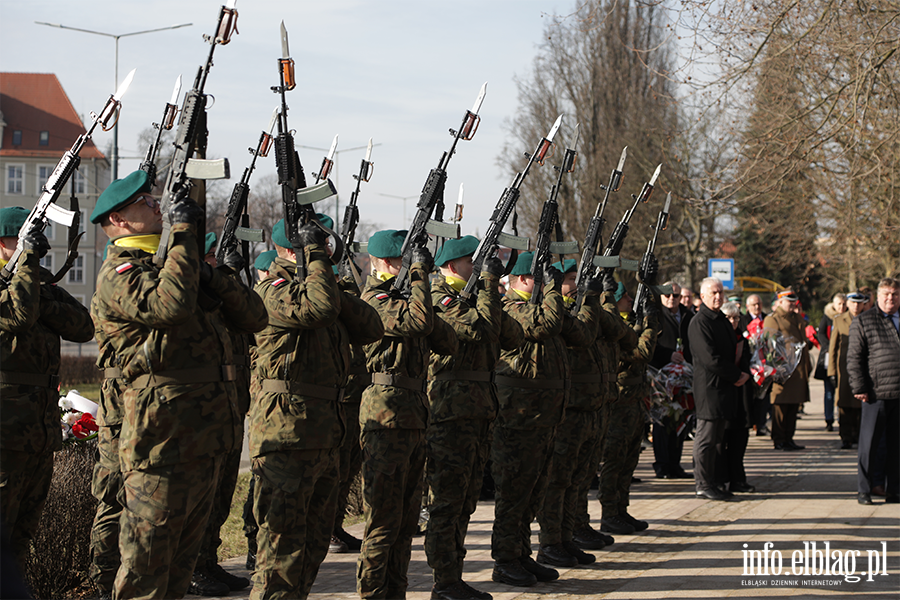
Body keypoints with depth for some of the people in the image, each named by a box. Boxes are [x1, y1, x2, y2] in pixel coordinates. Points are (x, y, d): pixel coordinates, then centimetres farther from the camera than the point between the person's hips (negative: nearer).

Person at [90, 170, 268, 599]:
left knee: (182, 560, 15)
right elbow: (170, 305, -28)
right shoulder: (119, 273, -7)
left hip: (206, 437, 9)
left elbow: (253, 317, 14)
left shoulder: (178, 264, 20)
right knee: (146, 564, -4)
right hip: (162, 437, -8)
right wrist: (182, 233, -18)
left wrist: (219, 279, -5)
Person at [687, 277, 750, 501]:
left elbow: (733, 351, 25)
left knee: (715, 437, 12)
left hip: (724, 388, 9)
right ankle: (704, 484, 2)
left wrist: (741, 374, 8)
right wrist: (737, 375, -13)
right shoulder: (699, 323, -13)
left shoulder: (722, 320, 17)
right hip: (709, 387, -9)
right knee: (707, 437, -4)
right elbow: (710, 359, -19)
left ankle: (703, 480, 20)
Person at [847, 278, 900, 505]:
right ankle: (863, 490, 9)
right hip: (877, 393, -3)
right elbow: (854, 358, 0)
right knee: (869, 444, 0)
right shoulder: (863, 322, 3)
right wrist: (859, 388, -8)